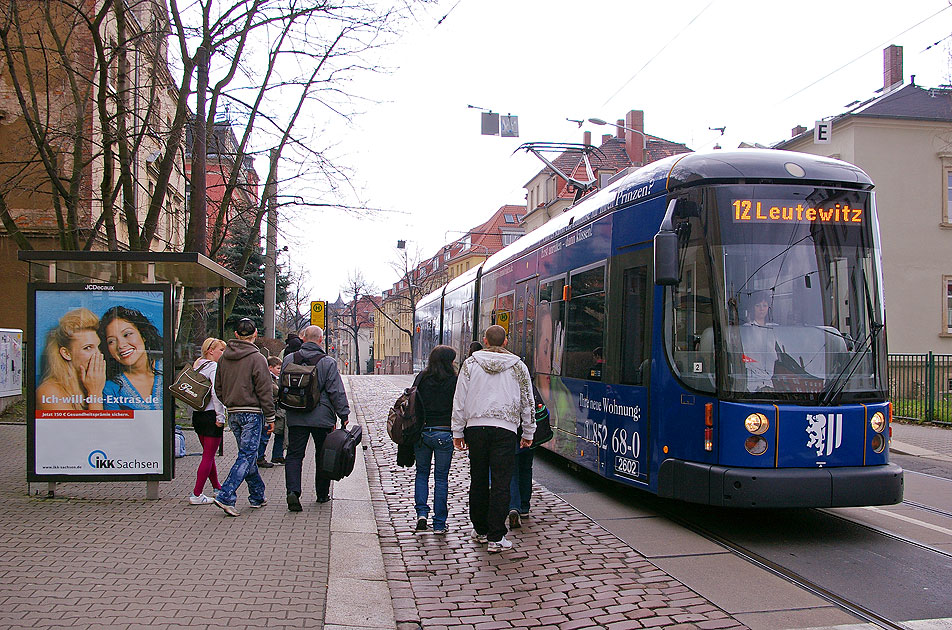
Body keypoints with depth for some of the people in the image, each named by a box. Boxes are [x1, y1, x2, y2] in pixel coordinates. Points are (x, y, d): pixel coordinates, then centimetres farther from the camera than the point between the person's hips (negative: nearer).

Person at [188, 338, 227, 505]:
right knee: (208, 455, -4)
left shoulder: (197, 365, 12)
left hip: (197, 414, 9)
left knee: (208, 453, 19)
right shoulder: (214, 367, -13)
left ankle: (216, 487, 33)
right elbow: (216, 392, -23)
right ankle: (197, 494, -6)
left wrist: (192, 417, 17)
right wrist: (220, 416, -19)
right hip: (211, 415, -9)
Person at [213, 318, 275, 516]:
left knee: (248, 454, 15)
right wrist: (270, 417, -5)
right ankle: (226, 496, -14)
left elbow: (218, 388, 13)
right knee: (247, 455, -4)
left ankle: (257, 496, 23)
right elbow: (265, 391, -11)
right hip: (252, 413, -6)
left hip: (233, 413, 7)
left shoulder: (224, 357, 7)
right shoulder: (257, 358, -12)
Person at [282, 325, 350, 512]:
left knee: (294, 454, 4)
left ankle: (293, 491, -15)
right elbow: (336, 392, -9)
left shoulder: (289, 359, 3)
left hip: (295, 417, 2)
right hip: (321, 417, -2)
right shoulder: (328, 363, -9)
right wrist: (343, 414, -2)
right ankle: (322, 494, 21)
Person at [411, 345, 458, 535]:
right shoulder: (453, 381, -7)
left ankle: (421, 512, 4)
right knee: (441, 478, 6)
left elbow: (413, 404, 2)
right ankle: (439, 524, 9)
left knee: (422, 472, 18)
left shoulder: (421, 379, 2)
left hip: (422, 432, 2)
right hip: (444, 433, -2)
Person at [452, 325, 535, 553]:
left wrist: (458, 432, 9)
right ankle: (496, 538, -3)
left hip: (475, 426, 1)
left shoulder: (470, 364, 4)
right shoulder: (518, 367, 5)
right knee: (501, 483, -1)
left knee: (478, 480, 13)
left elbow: (459, 400, 3)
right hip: (505, 429, -1)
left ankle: (480, 530, 24)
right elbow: (528, 402, 9)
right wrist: (528, 433, 18)